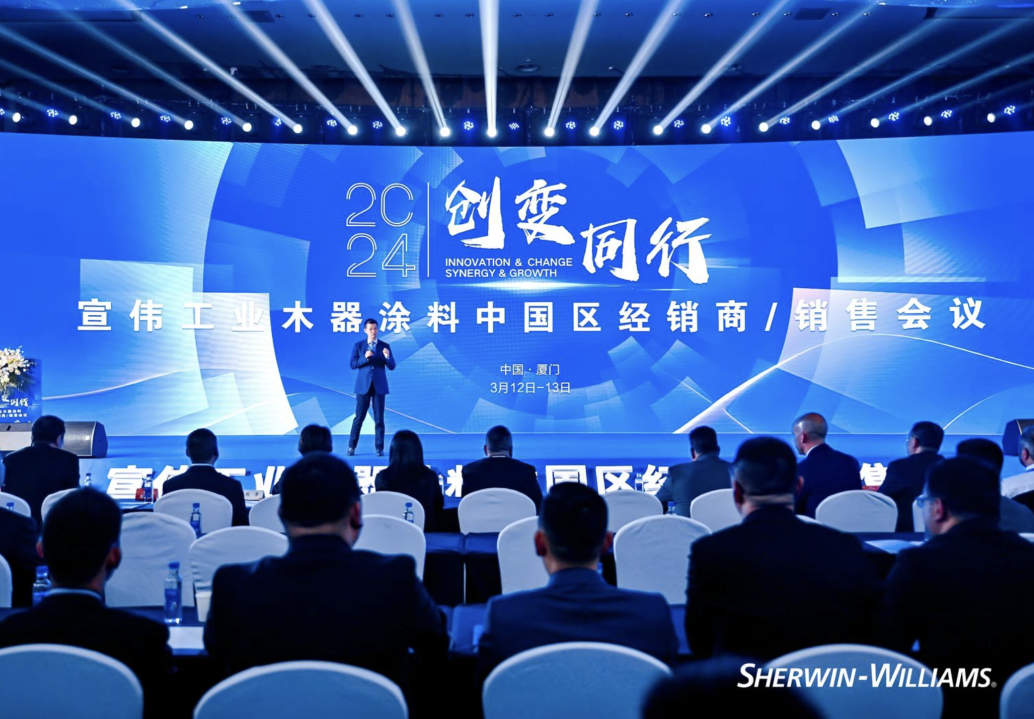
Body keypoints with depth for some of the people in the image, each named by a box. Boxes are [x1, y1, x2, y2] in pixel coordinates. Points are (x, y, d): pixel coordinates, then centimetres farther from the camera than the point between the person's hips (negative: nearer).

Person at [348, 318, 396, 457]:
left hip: (379, 386, 1)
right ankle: (351, 446, 9)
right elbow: (352, 364, -2)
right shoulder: (358, 345, 5)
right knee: (359, 417, 1)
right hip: (363, 385, 0)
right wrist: (365, 358, -16)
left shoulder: (385, 346, 5)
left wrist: (387, 357, -18)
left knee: (379, 419, 1)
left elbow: (392, 366, 1)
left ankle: (379, 448, 6)